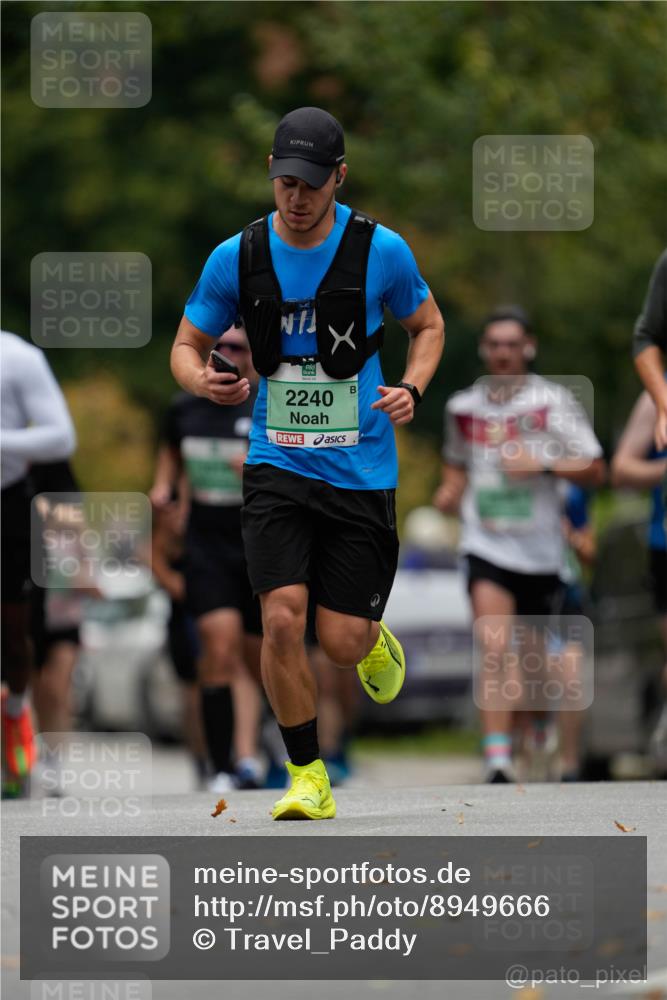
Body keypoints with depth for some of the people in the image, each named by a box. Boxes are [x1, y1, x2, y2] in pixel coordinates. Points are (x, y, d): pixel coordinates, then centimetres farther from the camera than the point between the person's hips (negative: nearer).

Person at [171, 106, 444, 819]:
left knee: (341, 643, -1)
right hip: (277, 463, 1)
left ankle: (374, 641, 39)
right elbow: (187, 344, 8)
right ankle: (307, 777, 2)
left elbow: (428, 325, 11)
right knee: (281, 619, -15)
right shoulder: (236, 258, -3)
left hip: (361, 466, -1)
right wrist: (201, 380, -15)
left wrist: (411, 389, -8)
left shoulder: (381, 251, -5)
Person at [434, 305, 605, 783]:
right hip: (485, 544, 0)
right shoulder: (464, 407, 7)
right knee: (494, 650, -18)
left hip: (539, 547, 0)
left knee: (533, 655, 12)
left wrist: (542, 462, -18)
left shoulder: (553, 402, -2)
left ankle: (543, 726, 43)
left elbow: (594, 471, -4)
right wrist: (450, 492, 4)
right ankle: (498, 759, -24)